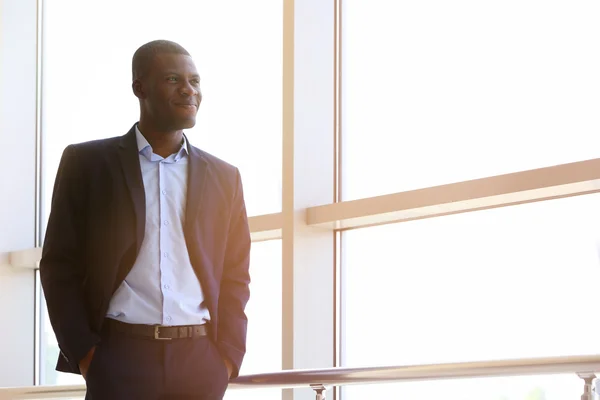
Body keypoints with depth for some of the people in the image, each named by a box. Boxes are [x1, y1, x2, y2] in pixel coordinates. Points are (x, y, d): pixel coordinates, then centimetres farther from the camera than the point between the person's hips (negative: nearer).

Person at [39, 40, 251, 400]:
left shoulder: (224, 178, 14)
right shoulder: (87, 163, 5)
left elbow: (235, 277, 14)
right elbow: (60, 266, 4)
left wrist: (229, 356, 1)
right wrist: (83, 352, -5)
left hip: (200, 360, 2)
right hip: (120, 356, -2)